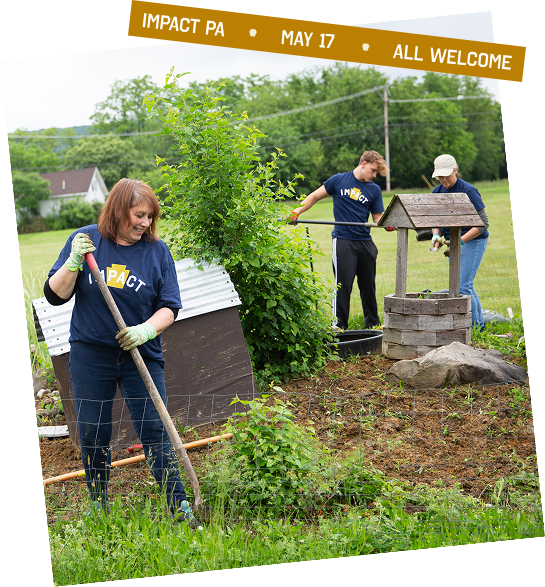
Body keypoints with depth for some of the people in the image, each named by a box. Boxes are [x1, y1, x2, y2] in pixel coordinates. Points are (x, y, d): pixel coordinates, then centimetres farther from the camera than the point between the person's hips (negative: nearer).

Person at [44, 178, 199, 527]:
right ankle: (98, 504, 28)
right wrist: (74, 262, -18)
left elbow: (170, 306, 0)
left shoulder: (157, 250, -1)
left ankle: (180, 507, 8)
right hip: (90, 354, 1)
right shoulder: (86, 240, -1)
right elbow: (55, 296, -2)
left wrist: (147, 329, -19)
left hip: (141, 355, 0)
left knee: (155, 431, -1)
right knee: (93, 434, 9)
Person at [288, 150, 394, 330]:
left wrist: (387, 224, -15)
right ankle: (339, 325, 0)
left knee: (368, 285, 10)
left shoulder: (374, 189, 11)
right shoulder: (339, 180, 4)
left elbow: (378, 217, 8)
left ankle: (373, 323, 23)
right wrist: (297, 211, -5)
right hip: (343, 240, -3)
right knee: (343, 285, -7)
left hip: (366, 242, 3)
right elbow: (315, 196, 9)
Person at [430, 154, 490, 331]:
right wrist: (436, 234, -9)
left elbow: (483, 223, -17)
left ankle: (474, 326, -3)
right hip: (454, 243, 8)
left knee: (463, 286, -13)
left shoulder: (468, 191, -17)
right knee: (463, 286, 12)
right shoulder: (436, 192, 4)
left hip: (473, 242, -8)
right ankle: (480, 324, 23)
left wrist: (461, 240, -25)